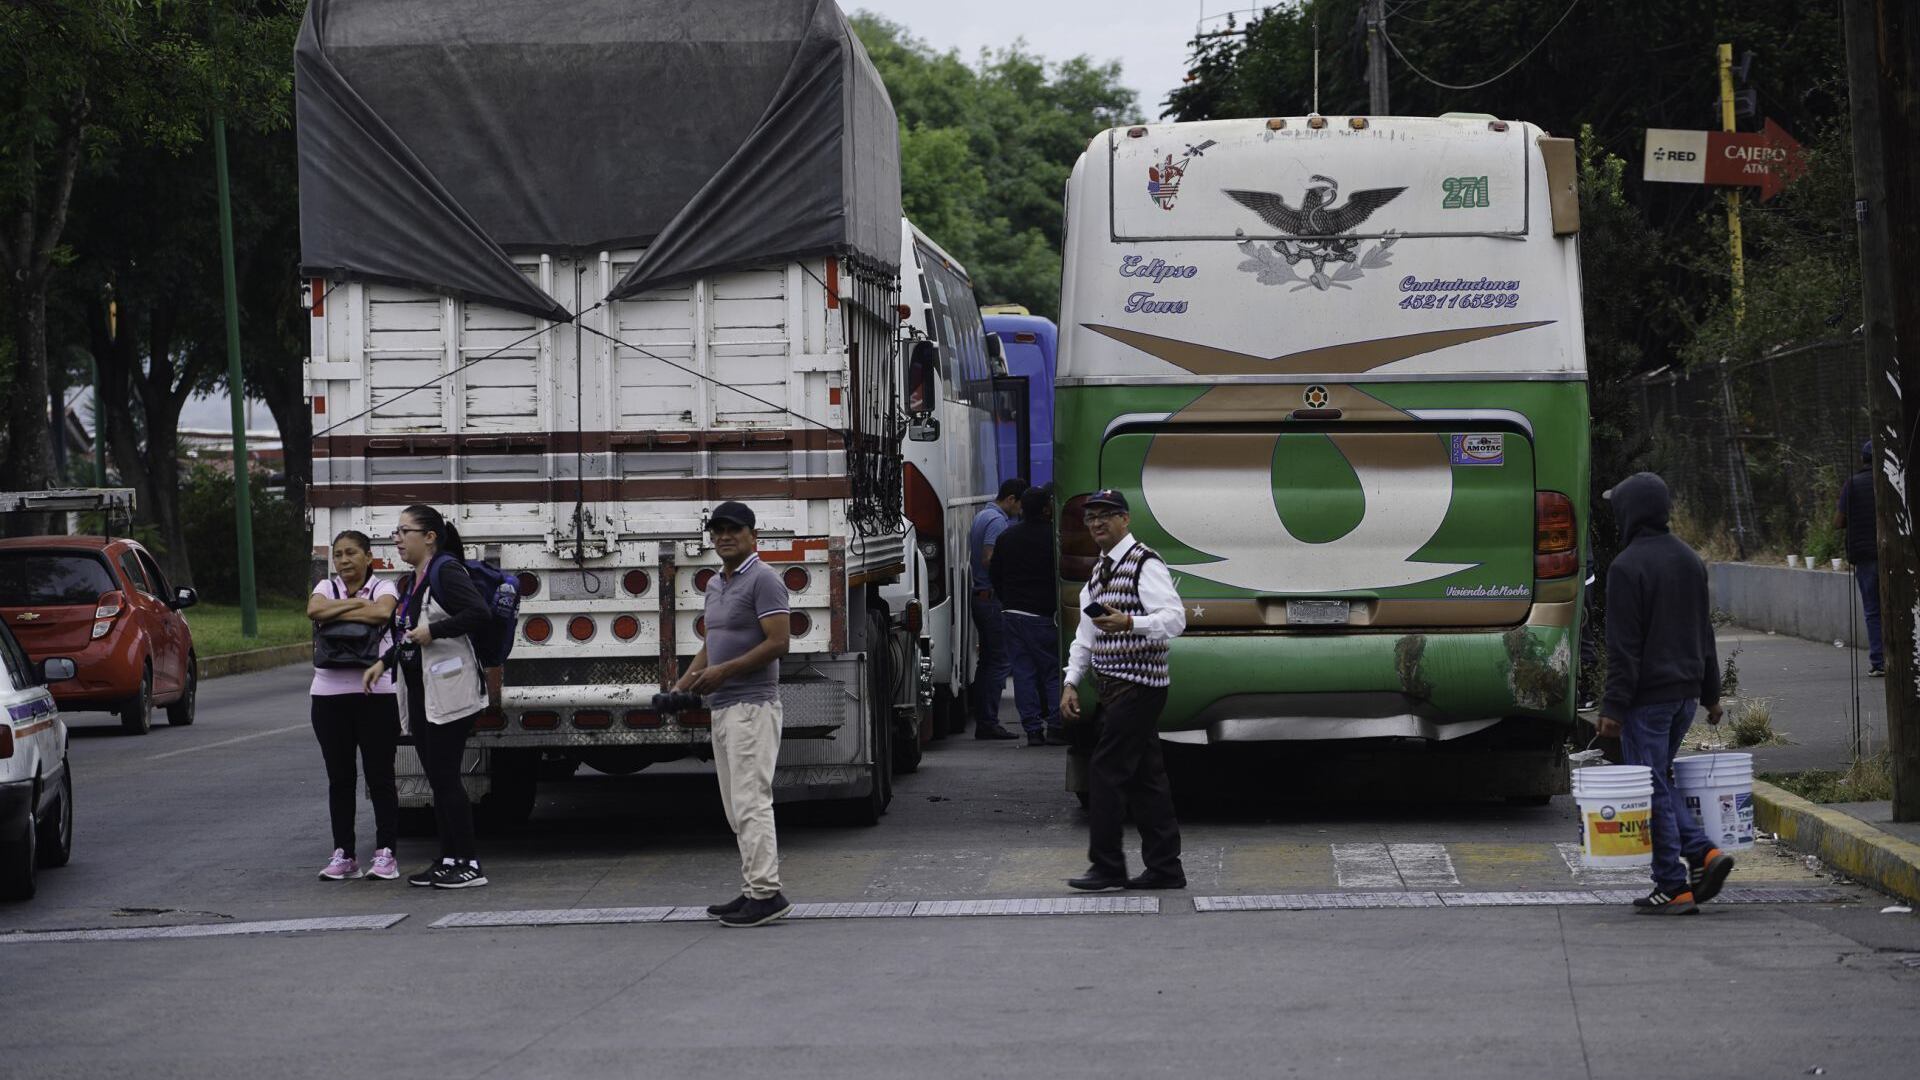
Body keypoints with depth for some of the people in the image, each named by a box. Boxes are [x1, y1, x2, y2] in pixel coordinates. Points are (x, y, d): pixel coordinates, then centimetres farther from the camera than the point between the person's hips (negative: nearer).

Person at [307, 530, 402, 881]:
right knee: (339, 779, 7)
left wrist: (335, 613, -11)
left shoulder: (383, 587, 1)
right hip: (329, 693, 3)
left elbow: (382, 612, -22)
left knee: (380, 776, -1)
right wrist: (359, 604, -8)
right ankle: (343, 854, 12)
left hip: (374, 692, -3)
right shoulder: (327, 588, 11)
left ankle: (384, 852, 3)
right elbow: (314, 610, -12)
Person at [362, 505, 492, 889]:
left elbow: (480, 612, -24)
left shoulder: (445, 572, -12)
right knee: (436, 778, 10)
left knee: (446, 777, -9)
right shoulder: (414, 581, 17)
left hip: (449, 693, -10)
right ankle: (448, 860, 15)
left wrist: (433, 631, -21)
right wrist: (384, 663, 17)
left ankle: (469, 864, -6)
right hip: (421, 694, 10)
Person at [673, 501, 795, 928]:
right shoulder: (716, 585, 19)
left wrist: (723, 671, -18)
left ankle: (765, 892, -15)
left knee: (751, 801, -14)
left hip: (752, 705, -10)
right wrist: (684, 683, 10)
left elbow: (778, 642, -17)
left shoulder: (763, 580, -10)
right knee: (736, 807, 11)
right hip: (722, 707, 10)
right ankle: (755, 891, 14)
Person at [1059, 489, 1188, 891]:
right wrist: (1072, 681, 14)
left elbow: (1175, 617, -19)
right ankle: (1164, 868, 11)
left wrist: (1129, 623, -33)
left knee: (1106, 770, -11)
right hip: (1114, 690, 9)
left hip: (1138, 687, -9)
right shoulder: (1099, 571, 18)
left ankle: (1107, 866, -7)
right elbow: (1086, 632, 22)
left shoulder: (1145, 564, -10)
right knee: (1144, 776, 9)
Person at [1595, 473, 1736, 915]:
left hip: (1647, 696, -8)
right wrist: (1711, 693, 22)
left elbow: (1623, 645, -17)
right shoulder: (1689, 559, 11)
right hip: (1685, 691, 8)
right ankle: (1703, 853, 3)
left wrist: (1613, 706, -15)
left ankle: (1673, 887, -1)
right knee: (1659, 782, 19)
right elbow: (1705, 632, 17)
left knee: (1651, 788, -2)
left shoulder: (1627, 566, -15)